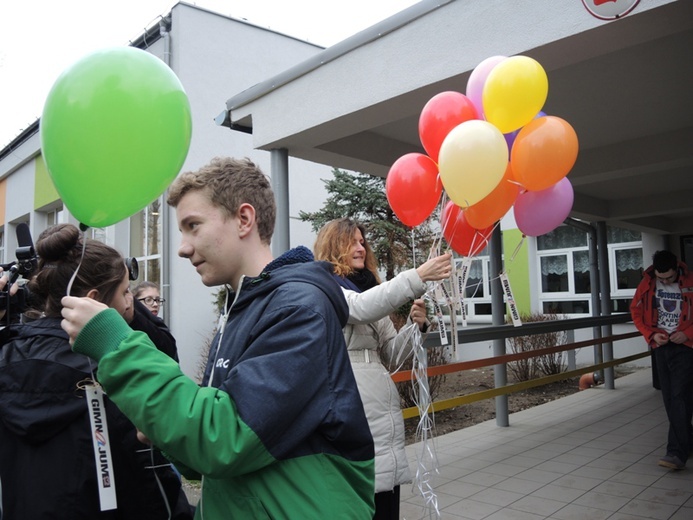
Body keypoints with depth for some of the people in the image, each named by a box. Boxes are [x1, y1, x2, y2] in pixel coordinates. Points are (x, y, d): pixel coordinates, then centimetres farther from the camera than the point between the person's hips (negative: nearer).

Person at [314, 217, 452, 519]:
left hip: (383, 414, 7)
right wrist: (418, 276, -33)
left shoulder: (369, 291, 19)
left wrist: (416, 326, -3)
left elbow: (392, 357, 15)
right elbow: (360, 308, -26)